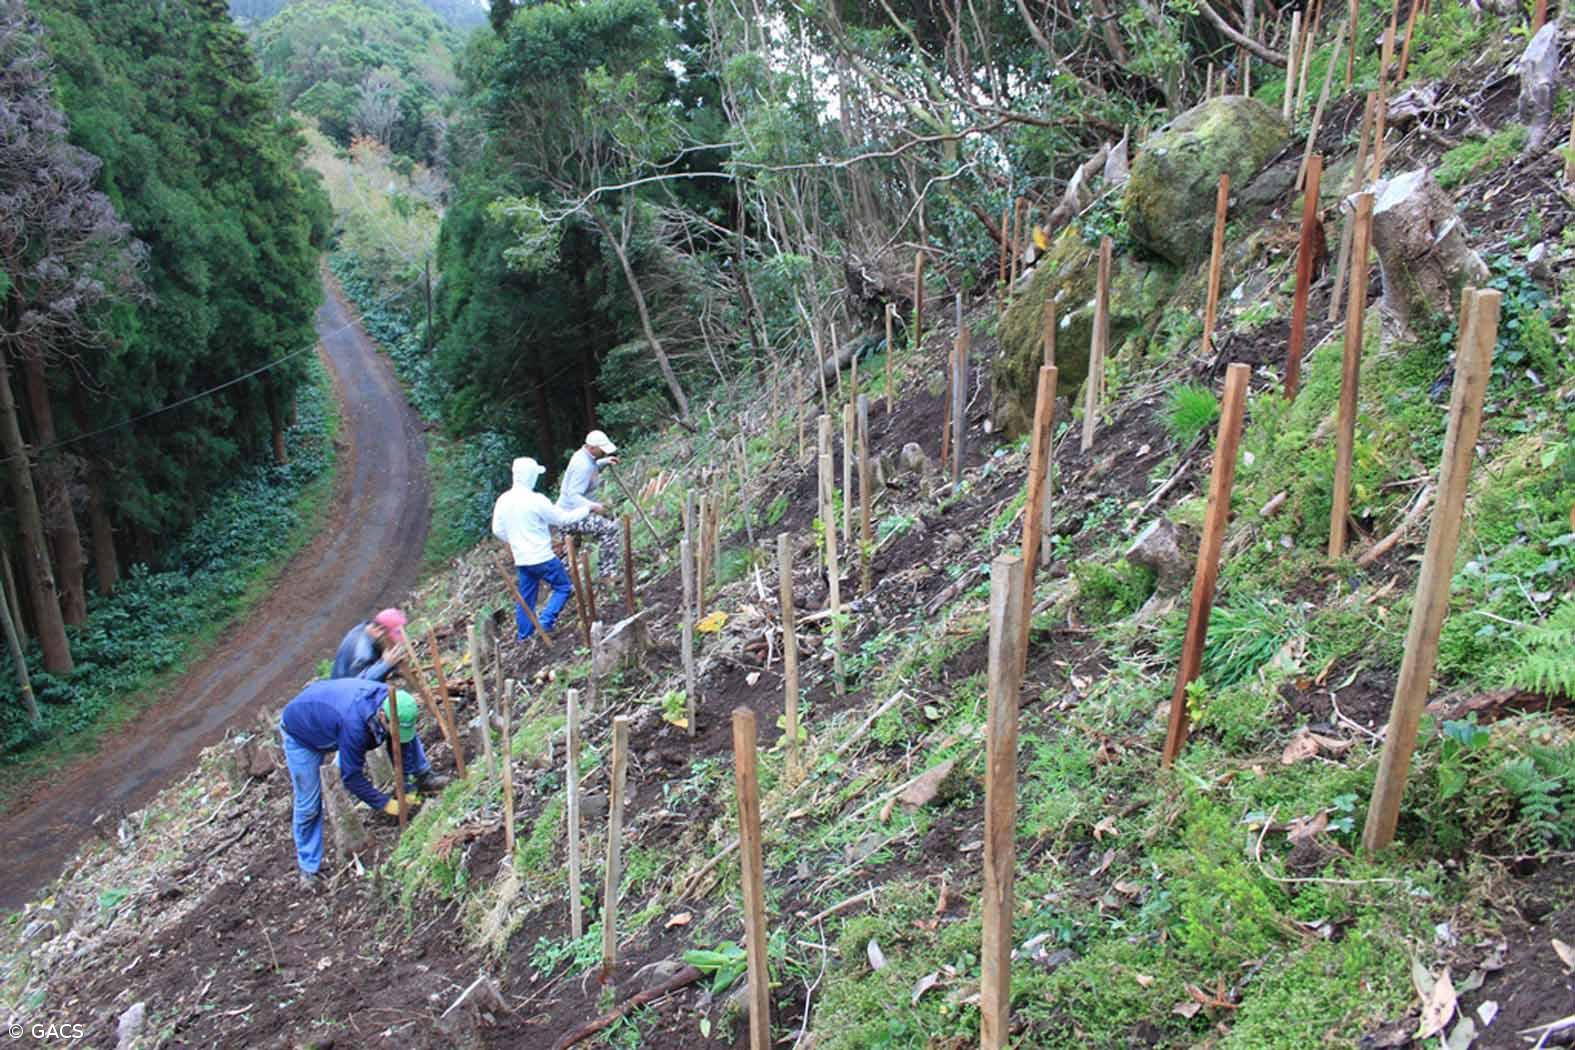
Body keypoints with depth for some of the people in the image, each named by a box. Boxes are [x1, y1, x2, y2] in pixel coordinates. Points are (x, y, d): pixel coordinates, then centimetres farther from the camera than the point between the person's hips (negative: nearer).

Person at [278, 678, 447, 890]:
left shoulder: (393, 701, -25)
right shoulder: (354, 724, -43)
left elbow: (404, 742, -9)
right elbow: (351, 776, -31)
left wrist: (408, 788, -10)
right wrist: (384, 804, -23)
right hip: (300, 733, -6)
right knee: (308, 806, -5)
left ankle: (423, 777, 9)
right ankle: (308, 868, 12)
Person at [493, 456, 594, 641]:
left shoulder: (503, 500, 0)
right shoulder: (536, 500, -20)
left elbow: (497, 530, 8)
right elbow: (563, 518, -12)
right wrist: (588, 508, -1)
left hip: (521, 559, 6)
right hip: (542, 558, -6)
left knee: (526, 596, 18)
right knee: (563, 587, 9)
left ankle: (523, 633, 25)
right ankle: (546, 621, -3)